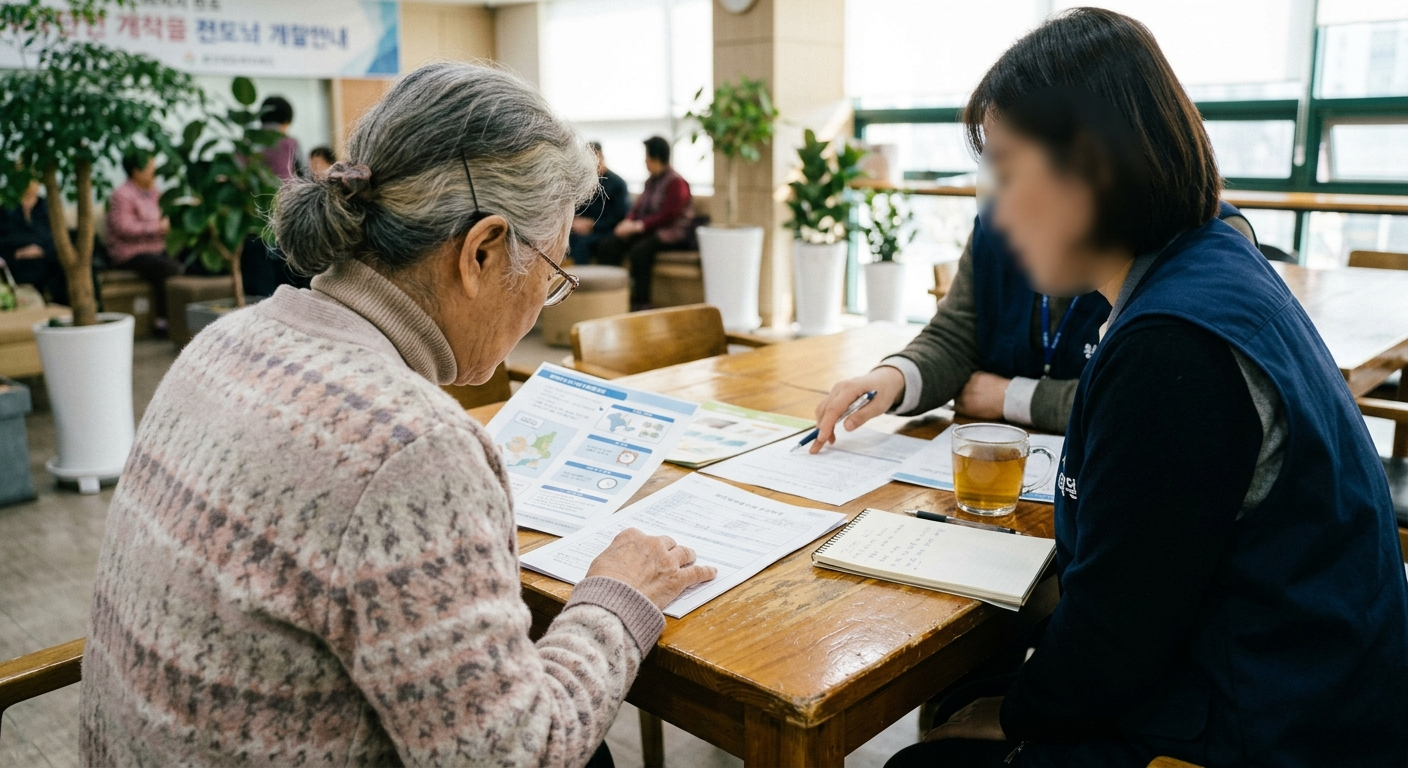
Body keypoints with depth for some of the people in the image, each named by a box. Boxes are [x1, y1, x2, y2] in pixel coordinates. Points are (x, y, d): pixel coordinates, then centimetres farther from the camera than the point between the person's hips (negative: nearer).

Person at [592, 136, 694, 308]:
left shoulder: (676, 182, -11)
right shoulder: (651, 180, 14)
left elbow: (668, 216, -19)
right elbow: (639, 207, 14)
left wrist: (638, 226, -22)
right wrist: (628, 221, -8)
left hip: (672, 232, -8)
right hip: (649, 229, 9)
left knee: (639, 250, -36)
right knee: (607, 245, -10)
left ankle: (641, 303, -27)